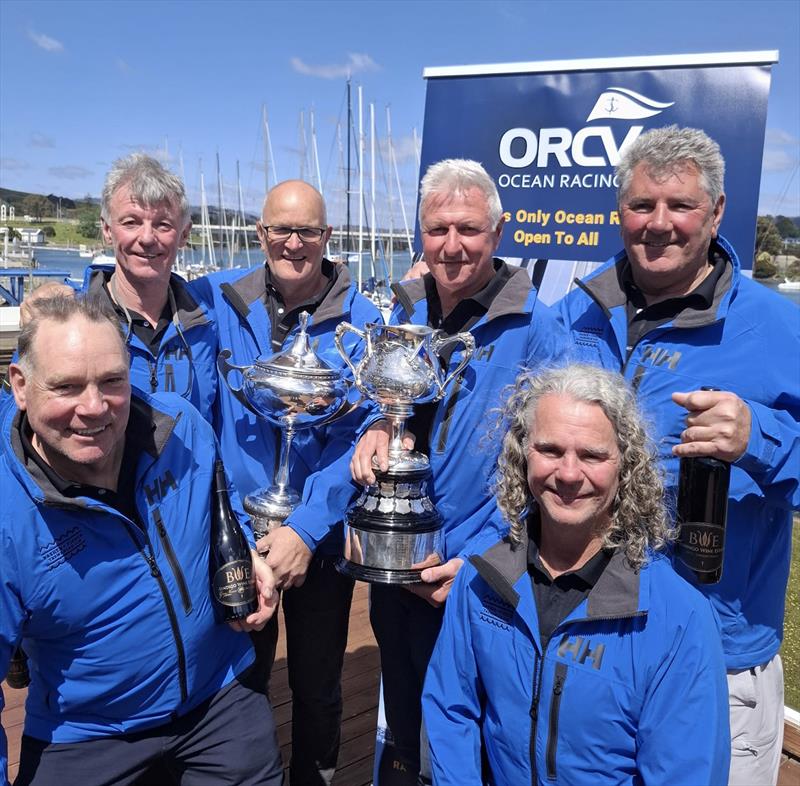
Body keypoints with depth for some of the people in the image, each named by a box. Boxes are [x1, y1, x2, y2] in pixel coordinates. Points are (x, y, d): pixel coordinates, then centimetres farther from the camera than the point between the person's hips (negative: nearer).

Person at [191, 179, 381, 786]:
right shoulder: (215, 299, -3)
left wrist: (306, 529, -18)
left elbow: (355, 437, -12)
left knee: (317, 687, 17)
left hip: (321, 539, 0)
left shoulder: (359, 320, -7)